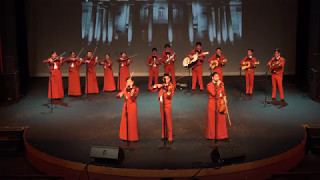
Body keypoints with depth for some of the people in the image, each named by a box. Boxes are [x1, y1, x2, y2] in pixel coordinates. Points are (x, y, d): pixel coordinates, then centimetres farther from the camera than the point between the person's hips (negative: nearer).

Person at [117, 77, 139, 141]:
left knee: (132, 122, -3)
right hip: (126, 106, 5)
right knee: (125, 122, 8)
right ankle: (125, 136, 20)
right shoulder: (125, 89, 7)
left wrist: (132, 93, -38)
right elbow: (117, 96, 0)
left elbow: (132, 99, -20)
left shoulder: (136, 89, -8)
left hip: (132, 107, -5)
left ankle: (133, 137, 6)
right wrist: (120, 94, -21)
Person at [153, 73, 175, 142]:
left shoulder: (171, 86, -10)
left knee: (169, 121, -6)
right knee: (163, 121, 14)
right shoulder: (162, 85, 6)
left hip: (168, 105, -6)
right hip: (162, 104, 6)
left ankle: (170, 137, -4)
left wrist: (169, 91, -43)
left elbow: (170, 97, -23)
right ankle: (164, 135, 25)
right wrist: (157, 85, -9)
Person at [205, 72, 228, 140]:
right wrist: (217, 86, -19)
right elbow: (213, 93, -20)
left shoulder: (221, 83, 7)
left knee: (221, 118, 4)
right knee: (212, 119, 2)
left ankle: (221, 134, 14)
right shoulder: (209, 85, -8)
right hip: (212, 103, -4)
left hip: (221, 103, 4)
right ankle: (211, 135, 13)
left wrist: (224, 98, 0)